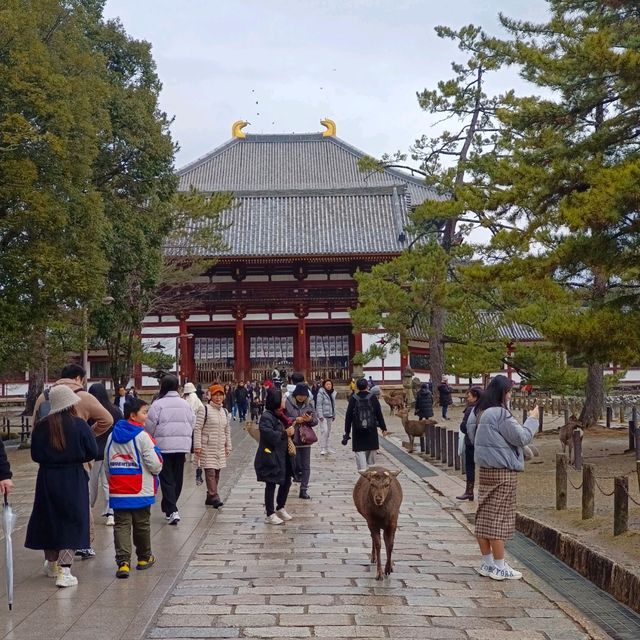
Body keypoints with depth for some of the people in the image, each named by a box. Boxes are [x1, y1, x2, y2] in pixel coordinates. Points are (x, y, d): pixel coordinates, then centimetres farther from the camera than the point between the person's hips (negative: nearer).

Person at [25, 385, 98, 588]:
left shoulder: (41, 426, -4)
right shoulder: (79, 425, -11)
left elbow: (35, 455, -1)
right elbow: (92, 452, -7)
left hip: (47, 478, 3)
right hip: (73, 478, -3)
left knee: (48, 520, 18)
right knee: (72, 522, 2)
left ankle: (51, 564, 33)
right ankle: (64, 571, -5)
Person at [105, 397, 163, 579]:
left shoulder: (112, 436, 5)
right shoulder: (142, 436, -13)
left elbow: (107, 464, 11)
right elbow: (155, 464, -14)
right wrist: (156, 470, 9)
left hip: (117, 492, 4)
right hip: (140, 491, -4)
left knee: (121, 526, 2)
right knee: (142, 525, 12)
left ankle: (123, 561, -10)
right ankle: (144, 558, 27)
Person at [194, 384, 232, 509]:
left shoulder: (224, 412, 14)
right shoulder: (204, 409, -7)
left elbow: (227, 431, 20)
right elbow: (197, 428, -10)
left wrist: (228, 446, 16)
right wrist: (197, 446, -14)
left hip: (220, 448, 7)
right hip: (207, 447, -7)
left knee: (216, 473, 9)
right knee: (210, 472, -12)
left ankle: (210, 498, 17)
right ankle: (214, 497, -13)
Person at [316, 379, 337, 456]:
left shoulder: (332, 393, 12)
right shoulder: (321, 393, -10)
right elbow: (318, 405, -13)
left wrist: (334, 415, 18)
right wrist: (320, 415, -19)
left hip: (330, 415, 7)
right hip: (323, 415, -7)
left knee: (328, 431, 12)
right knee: (324, 430, -15)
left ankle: (327, 447, 22)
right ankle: (322, 449, -12)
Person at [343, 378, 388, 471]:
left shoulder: (353, 399, -2)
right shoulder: (373, 398, -1)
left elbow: (348, 416, 0)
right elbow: (379, 414, 0)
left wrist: (347, 432, 6)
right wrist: (383, 428, 7)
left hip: (357, 430, -1)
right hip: (371, 429, 1)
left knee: (359, 451, 0)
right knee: (371, 449, 16)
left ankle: (362, 469, -11)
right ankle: (371, 466, 25)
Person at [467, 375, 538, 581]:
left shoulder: (478, 412, 8)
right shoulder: (500, 414, -19)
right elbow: (521, 437, -14)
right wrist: (532, 419, -1)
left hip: (485, 469, 9)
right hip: (503, 472, -9)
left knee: (484, 516, 10)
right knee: (499, 517, -2)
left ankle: (487, 563, 19)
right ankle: (499, 567, 4)